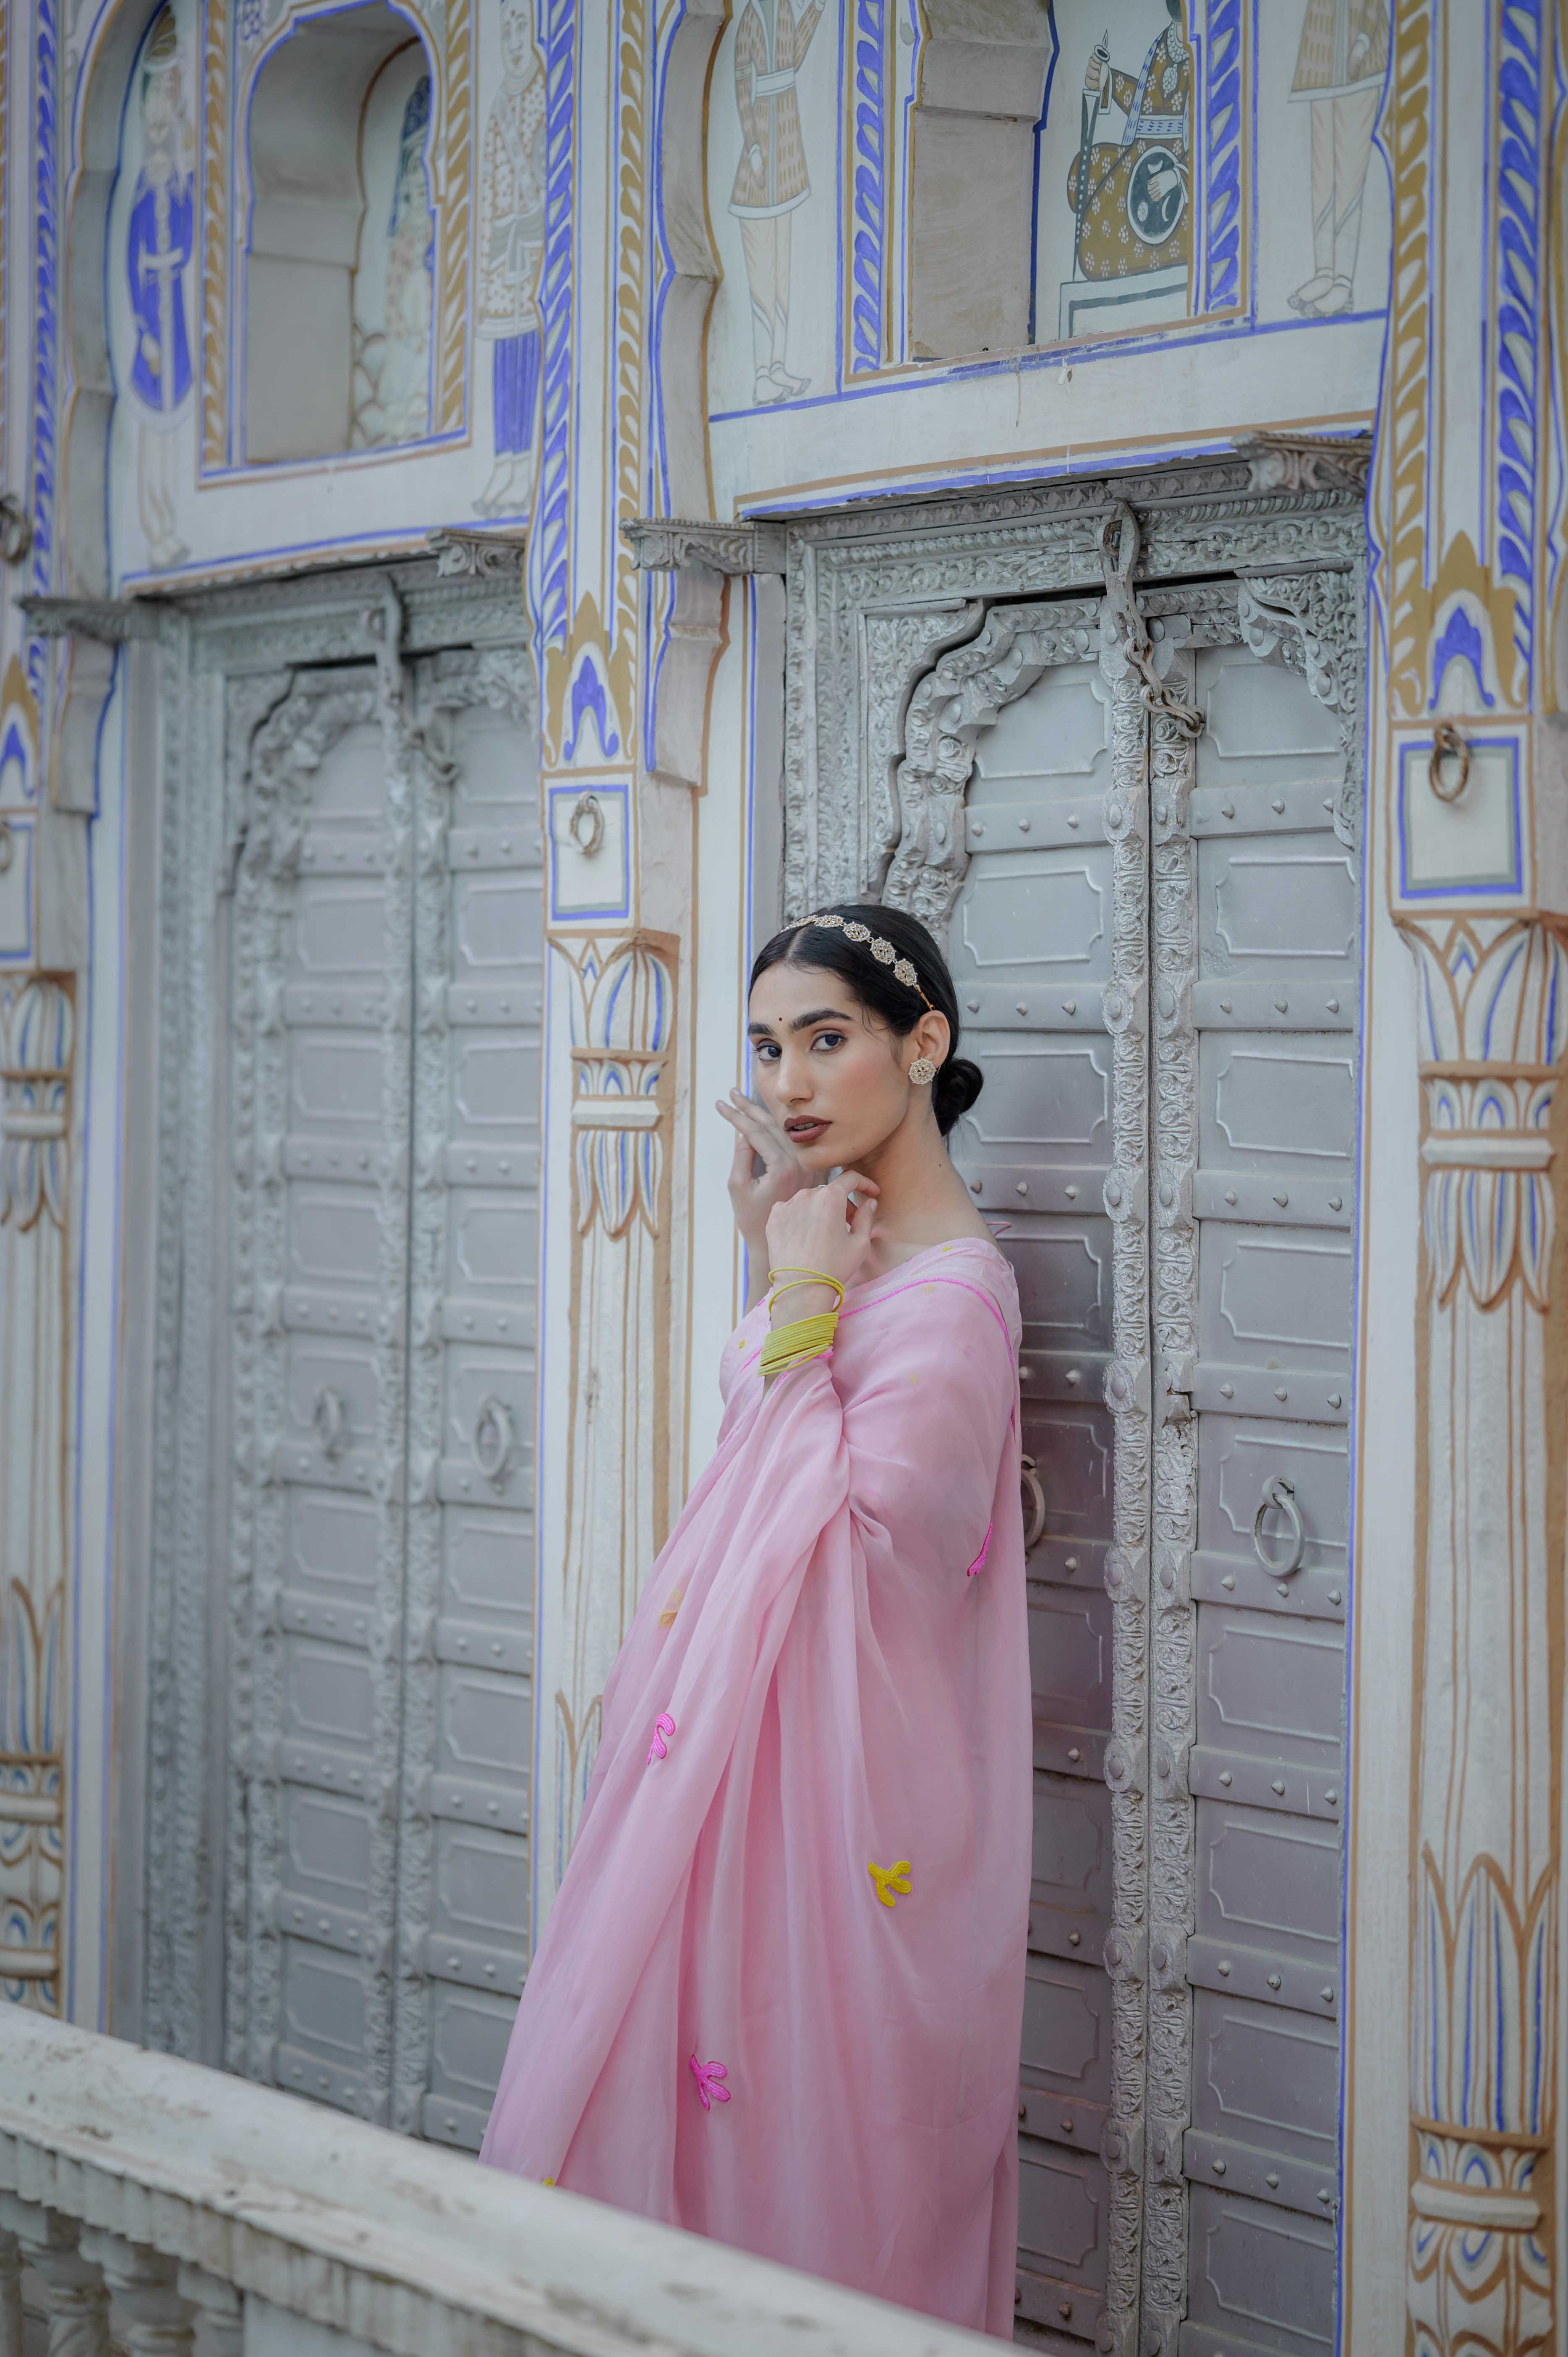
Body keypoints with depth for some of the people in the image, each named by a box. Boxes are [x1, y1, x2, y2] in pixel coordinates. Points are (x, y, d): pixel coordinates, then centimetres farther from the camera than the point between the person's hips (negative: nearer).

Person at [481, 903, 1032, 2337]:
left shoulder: (950, 1290, -18)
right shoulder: (848, 1242, 11)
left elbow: (849, 1540, -22)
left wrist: (802, 1305, -17)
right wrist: (775, 1262, 13)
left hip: (842, 1777, -9)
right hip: (751, 1748, 9)